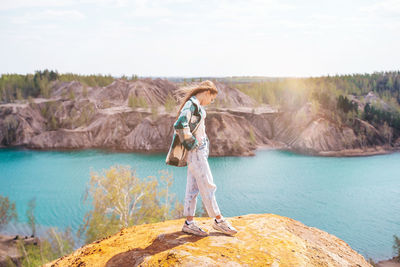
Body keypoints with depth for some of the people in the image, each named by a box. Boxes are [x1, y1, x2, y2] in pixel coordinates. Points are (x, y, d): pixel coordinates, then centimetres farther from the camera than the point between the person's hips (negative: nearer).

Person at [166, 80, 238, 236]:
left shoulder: (197, 106, 15)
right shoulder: (191, 105, -15)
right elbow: (180, 125, -29)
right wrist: (192, 143, -20)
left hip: (199, 150, 10)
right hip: (195, 152, -10)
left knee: (193, 187, 10)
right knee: (207, 186, 0)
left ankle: (189, 223, 16)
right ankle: (218, 220, 10)